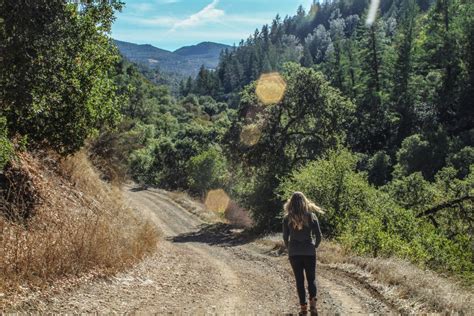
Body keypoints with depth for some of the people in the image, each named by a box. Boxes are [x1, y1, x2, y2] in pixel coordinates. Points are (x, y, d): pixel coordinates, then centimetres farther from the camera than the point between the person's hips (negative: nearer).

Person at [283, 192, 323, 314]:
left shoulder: (287, 218, -5)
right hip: (309, 252, 0)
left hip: (294, 253, 0)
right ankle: (312, 302, -7)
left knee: (299, 280, 10)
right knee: (311, 278, 12)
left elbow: (285, 237, -1)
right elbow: (319, 235, -3)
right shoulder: (311, 216, -5)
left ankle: (303, 306, 9)